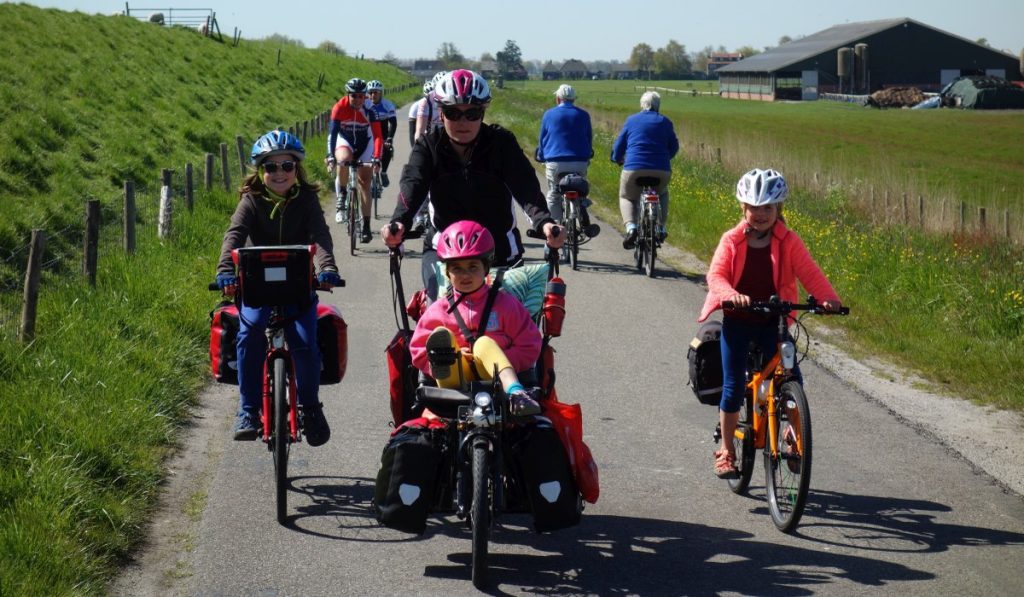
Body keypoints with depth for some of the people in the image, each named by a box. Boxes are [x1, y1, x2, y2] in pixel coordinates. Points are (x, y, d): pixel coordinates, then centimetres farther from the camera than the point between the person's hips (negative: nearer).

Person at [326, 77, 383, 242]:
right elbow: (333, 133, -27)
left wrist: (376, 158, -39)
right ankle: (342, 197, -14)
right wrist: (330, 157, -39)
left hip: (365, 144, 0)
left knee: (364, 181, -6)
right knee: (343, 160, -36)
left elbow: (377, 136, -27)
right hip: (345, 141, 0)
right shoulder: (340, 107, -23)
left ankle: (366, 226, -3)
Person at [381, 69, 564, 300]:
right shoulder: (429, 146, -6)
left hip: (499, 252, 0)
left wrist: (543, 222, -45)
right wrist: (399, 222, -45)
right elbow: (413, 184, -23)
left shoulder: (501, 143, -9)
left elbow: (525, 187, -24)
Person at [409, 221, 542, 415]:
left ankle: (515, 391, -51)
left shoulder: (505, 304, 9)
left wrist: (495, 361, -11)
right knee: (441, 334, -16)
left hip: (496, 379, -1)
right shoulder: (437, 311, 12)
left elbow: (529, 348, 5)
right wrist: (454, 359, -9)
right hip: (455, 381, 1)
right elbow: (418, 354, 9)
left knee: (484, 343, -28)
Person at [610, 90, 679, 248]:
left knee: (626, 197, 22)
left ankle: (630, 227, -5)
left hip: (634, 169, -1)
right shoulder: (665, 122, 12)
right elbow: (674, 147, 15)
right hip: (661, 171, 1)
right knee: (662, 194, 32)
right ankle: (660, 228, 16)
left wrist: (617, 159, 34)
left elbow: (619, 145, 13)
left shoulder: (631, 120, 10)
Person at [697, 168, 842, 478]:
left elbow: (809, 273, -13)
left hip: (772, 323, 0)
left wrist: (828, 297, -32)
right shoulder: (732, 240, -4)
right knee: (733, 388, 0)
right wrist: (731, 294, -36)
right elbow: (716, 274, -14)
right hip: (737, 322, 0)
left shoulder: (788, 242, -3)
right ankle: (726, 451, 14)